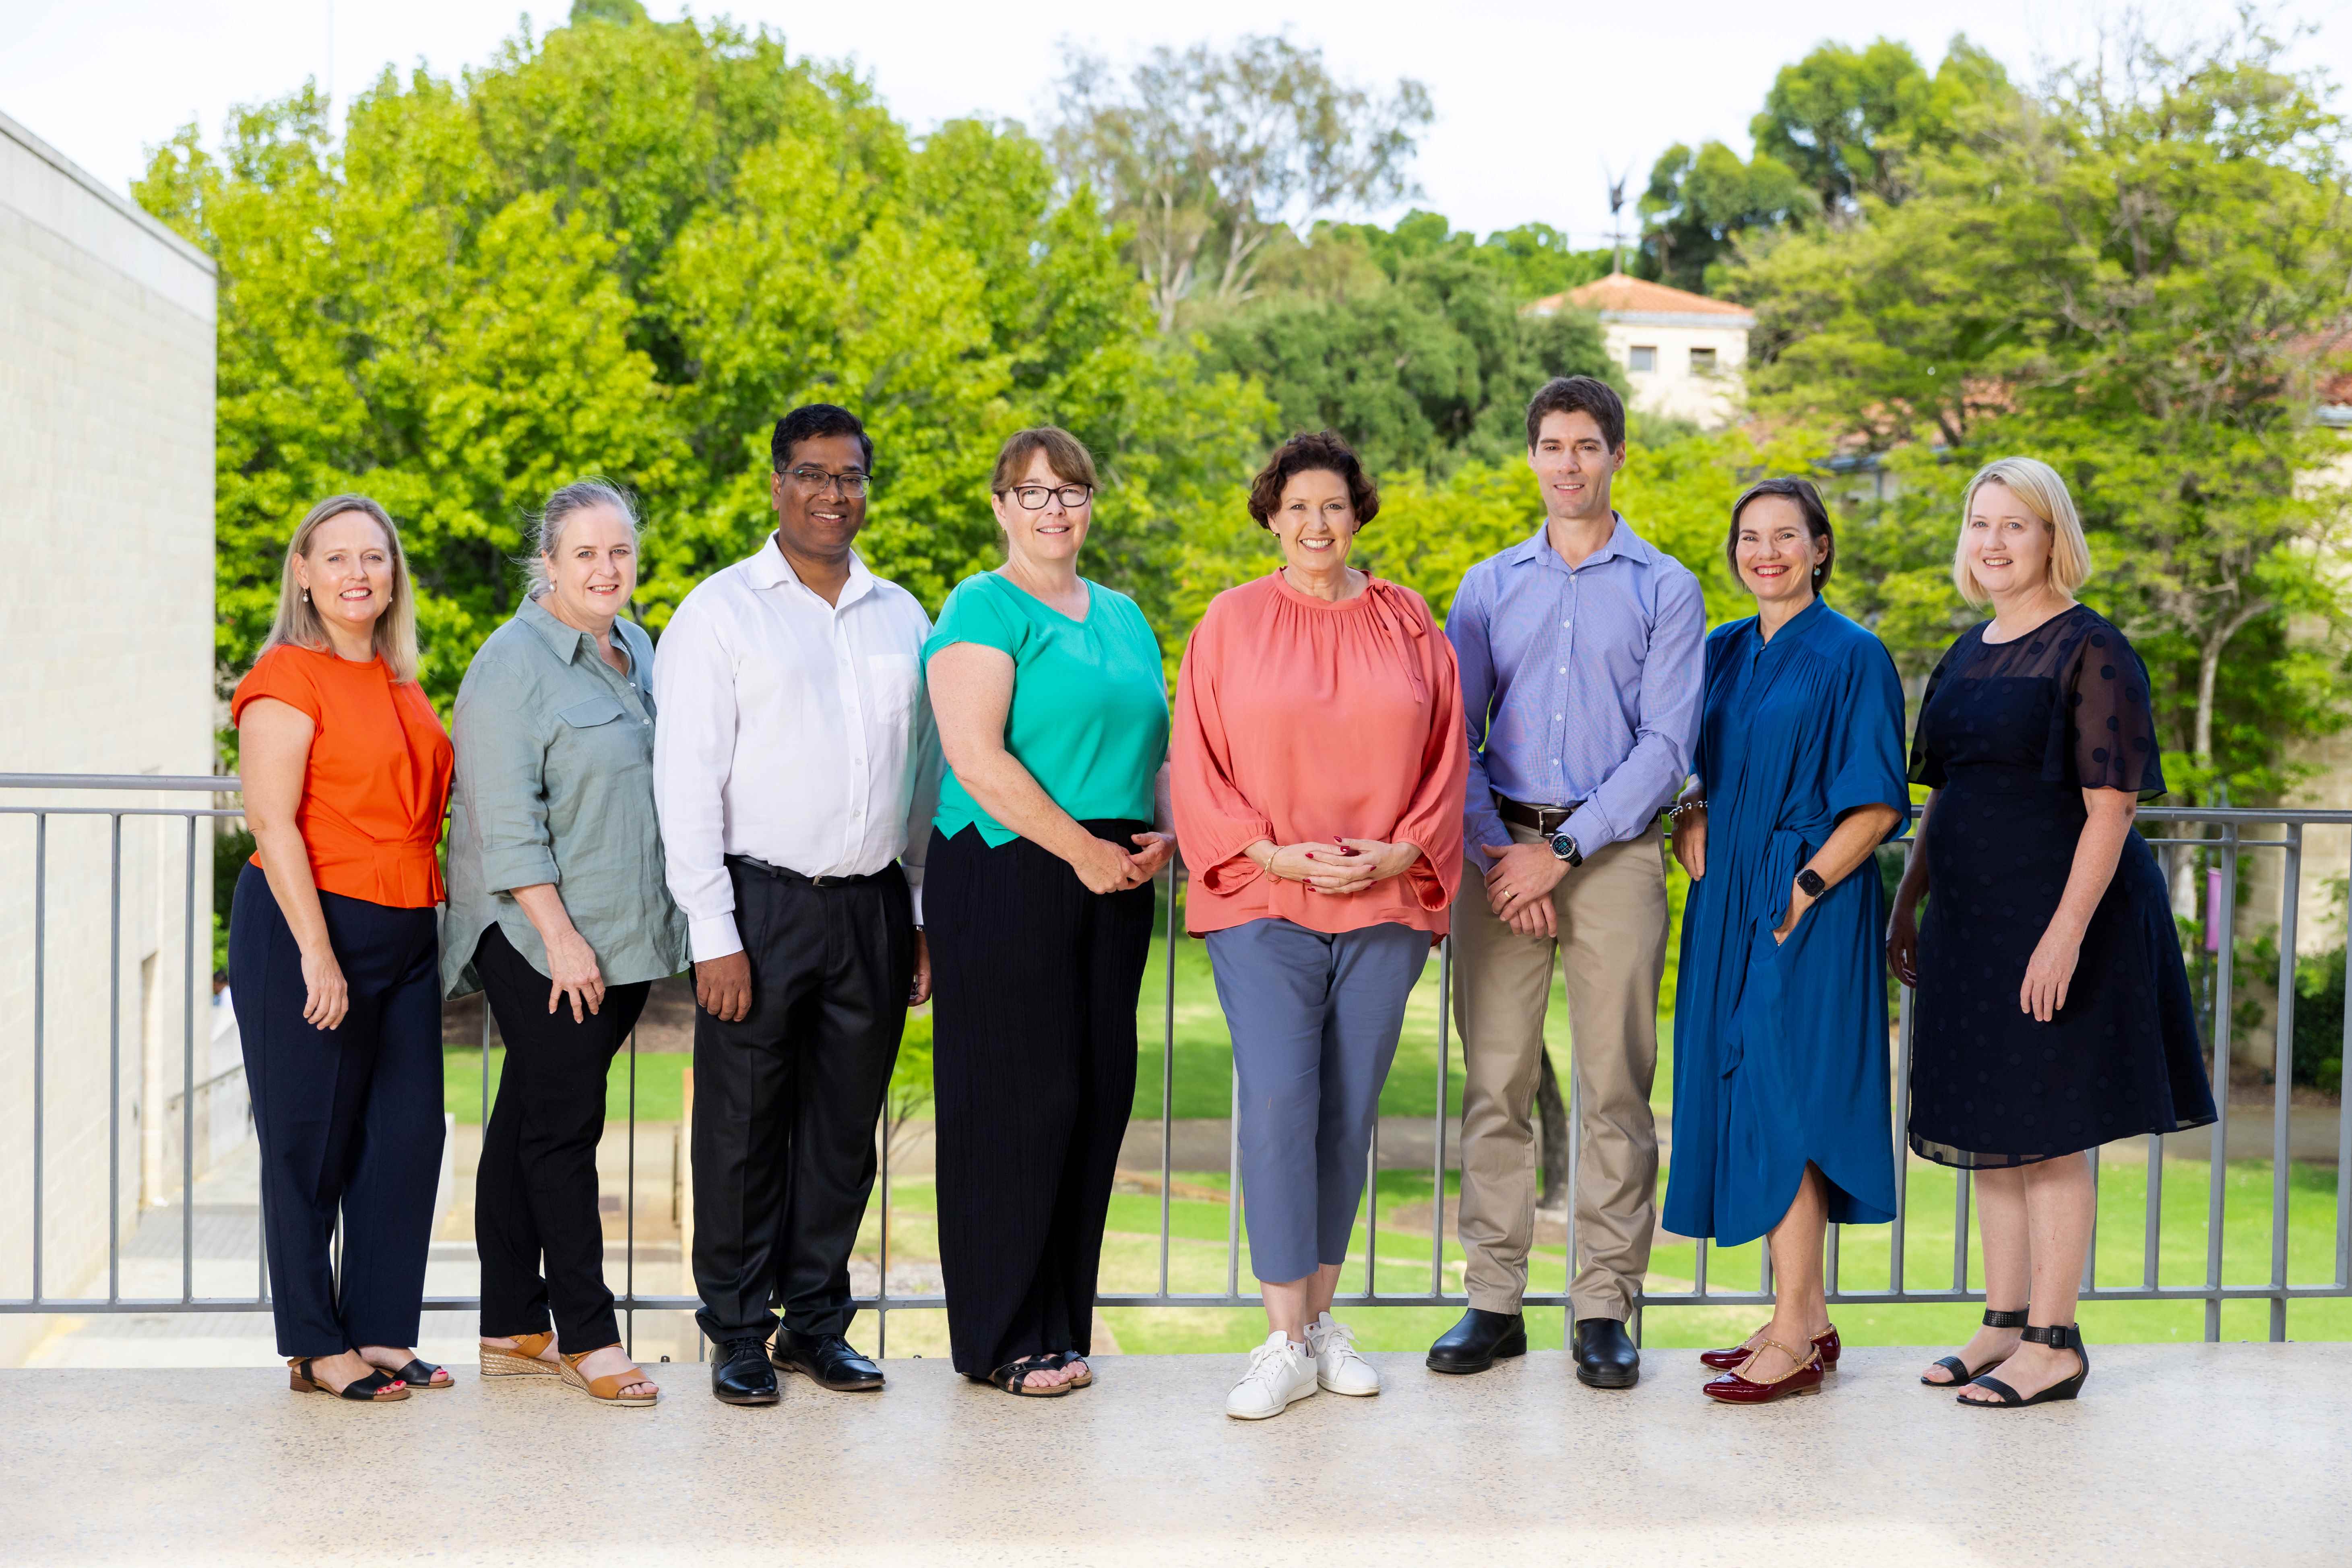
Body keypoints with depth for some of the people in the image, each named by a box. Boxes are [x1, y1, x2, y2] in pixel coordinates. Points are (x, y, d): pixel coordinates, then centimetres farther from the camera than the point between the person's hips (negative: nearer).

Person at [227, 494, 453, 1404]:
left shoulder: (398, 683, 15)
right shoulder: (288, 677, -8)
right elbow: (271, 821, -14)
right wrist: (317, 952, -19)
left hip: (405, 935, 7)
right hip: (308, 927, -7)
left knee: (410, 1133, 5)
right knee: (310, 1142, 2)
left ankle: (380, 1331, 16)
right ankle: (316, 1348, 11)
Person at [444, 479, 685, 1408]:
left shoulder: (636, 651, 14)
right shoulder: (513, 663, -9)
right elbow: (506, 819, -15)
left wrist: (656, 929, 18)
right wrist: (559, 933, -18)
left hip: (626, 938, 7)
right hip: (541, 943, -7)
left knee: (530, 1124, 12)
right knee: (561, 1128, -3)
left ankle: (512, 1330, 17)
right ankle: (586, 1336, 3)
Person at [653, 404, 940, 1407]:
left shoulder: (902, 617, 14)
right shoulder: (721, 610, 0)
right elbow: (687, 779, -5)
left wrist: (927, 917, 12)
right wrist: (714, 932, -11)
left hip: (874, 904, 4)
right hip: (763, 904, -4)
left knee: (846, 1127, 9)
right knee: (744, 1129, 2)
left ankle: (818, 1321, 20)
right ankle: (739, 1333, 13)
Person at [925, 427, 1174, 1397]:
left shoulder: (1123, 616, 19)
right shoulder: (983, 609, -4)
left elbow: (1156, 744, 22)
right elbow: (977, 757, -14)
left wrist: (1163, 836, 2)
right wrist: (1083, 849, -15)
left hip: (1114, 883, 7)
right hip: (1009, 876, -7)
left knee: (1097, 1096, 7)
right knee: (1016, 1100, -4)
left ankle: (1063, 1326, 17)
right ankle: (1004, 1342, 6)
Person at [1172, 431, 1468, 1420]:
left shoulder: (1408, 623, 8)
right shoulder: (1232, 623, 3)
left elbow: (1448, 757, 9)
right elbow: (1197, 768, 1)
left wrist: (1400, 852, -7)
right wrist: (1277, 855, -11)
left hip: (1383, 906, 2)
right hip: (1263, 904, -2)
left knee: (1349, 1113, 6)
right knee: (1277, 1106, -11)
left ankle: (1322, 1318, 19)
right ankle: (1286, 1344, -5)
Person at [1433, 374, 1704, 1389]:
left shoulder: (1664, 590, 6)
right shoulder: (1489, 588, 14)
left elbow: (1666, 743, -3)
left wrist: (1563, 852, -10)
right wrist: (1497, 852, -6)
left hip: (1614, 850, -2)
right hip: (1500, 852, 2)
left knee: (1615, 1086, -2)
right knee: (1495, 1082, 1)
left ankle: (1604, 1308, 5)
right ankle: (1493, 1302, 7)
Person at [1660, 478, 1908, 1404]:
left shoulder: (1853, 657, -7)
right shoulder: (1723, 653, 12)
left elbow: (1876, 806, -10)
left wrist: (1805, 889, -16)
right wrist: (1692, 818, 4)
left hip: (1808, 909, -7)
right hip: (1729, 907, 7)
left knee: (1785, 1102, -8)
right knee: (1746, 1100, 8)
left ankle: (1793, 1343, -1)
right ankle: (1808, 1318, 19)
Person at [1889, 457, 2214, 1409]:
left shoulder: (2091, 651, -11)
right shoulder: (1969, 654, 13)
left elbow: (2111, 805, -16)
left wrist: (2067, 930, -23)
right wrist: (1907, 904, 14)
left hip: (2057, 913, -8)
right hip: (1973, 918, 8)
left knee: (2046, 1133, -3)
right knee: (1988, 1126, 11)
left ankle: (2053, 1343, 5)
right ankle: (2004, 1323, 21)